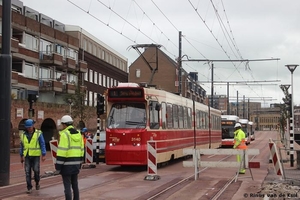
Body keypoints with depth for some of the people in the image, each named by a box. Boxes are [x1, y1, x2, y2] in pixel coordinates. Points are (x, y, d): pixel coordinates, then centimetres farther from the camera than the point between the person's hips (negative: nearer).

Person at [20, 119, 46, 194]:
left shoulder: (38, 133, -7)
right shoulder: (24, 135, 4)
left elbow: (42, 144, -7)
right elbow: (22, 146, 11)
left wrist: (44, 155, -12)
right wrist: (21, 156, 11)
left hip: (36, 155, -3)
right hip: (27, 156, 3)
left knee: (36, 170, -8)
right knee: (27, 172, -3)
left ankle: (37, 182, 21)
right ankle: (29, 188, 4)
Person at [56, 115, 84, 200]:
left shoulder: (65, 134, -14)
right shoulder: (78, 133, 10)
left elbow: (62, 151, -18)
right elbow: (81, 149, 13)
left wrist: (58, 166, -14)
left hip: (67, 164, -7)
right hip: (76, 164, 7)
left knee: (67, 186, -3)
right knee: (75, 185, 16)